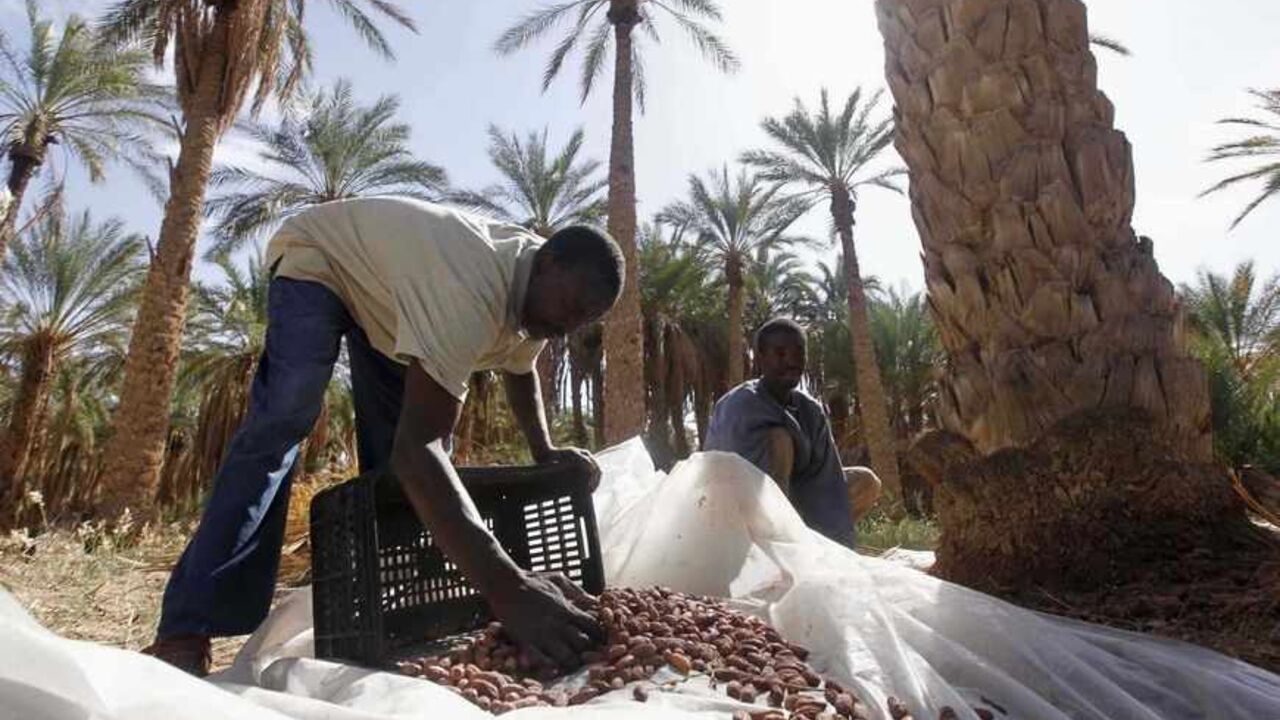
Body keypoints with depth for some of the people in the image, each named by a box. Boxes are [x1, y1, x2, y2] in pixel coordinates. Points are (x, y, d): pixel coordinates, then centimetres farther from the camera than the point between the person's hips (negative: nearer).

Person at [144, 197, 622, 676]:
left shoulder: (536, 288, -16)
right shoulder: (472, 293, -44)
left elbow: (520, 369, 8)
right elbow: (417, 445, -54)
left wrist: (543, 451, -11)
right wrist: (506, 586, -63)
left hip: (380, 282, 8)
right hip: (318, 256, -8)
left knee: (391, 446, 0)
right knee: (282, 422, -26)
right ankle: (187, 630, -21)